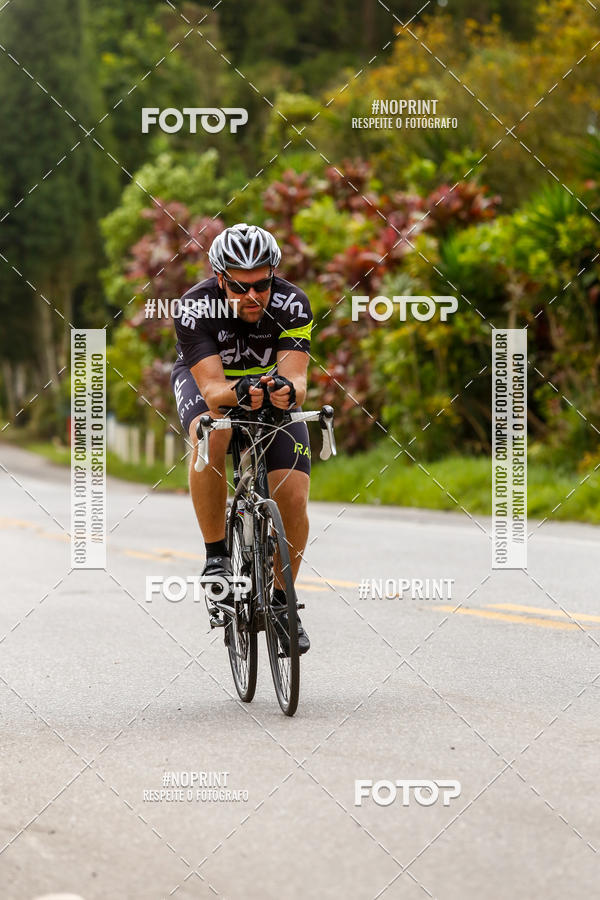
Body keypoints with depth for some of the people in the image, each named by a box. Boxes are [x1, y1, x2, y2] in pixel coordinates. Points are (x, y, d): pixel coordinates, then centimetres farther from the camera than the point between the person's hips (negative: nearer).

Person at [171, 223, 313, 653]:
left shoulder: (291, 304, -29)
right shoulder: (196, 308, -33)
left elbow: (297, 378, -37)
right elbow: (212, 389, -40)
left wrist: (287, 389, -61)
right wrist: (240, 393, -62)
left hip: (272, 383, 2)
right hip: (206, 378, -1)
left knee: (294, 500, -13)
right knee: (211, 438, -37)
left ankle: (282, 600, 11)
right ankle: (216, 555, -21)